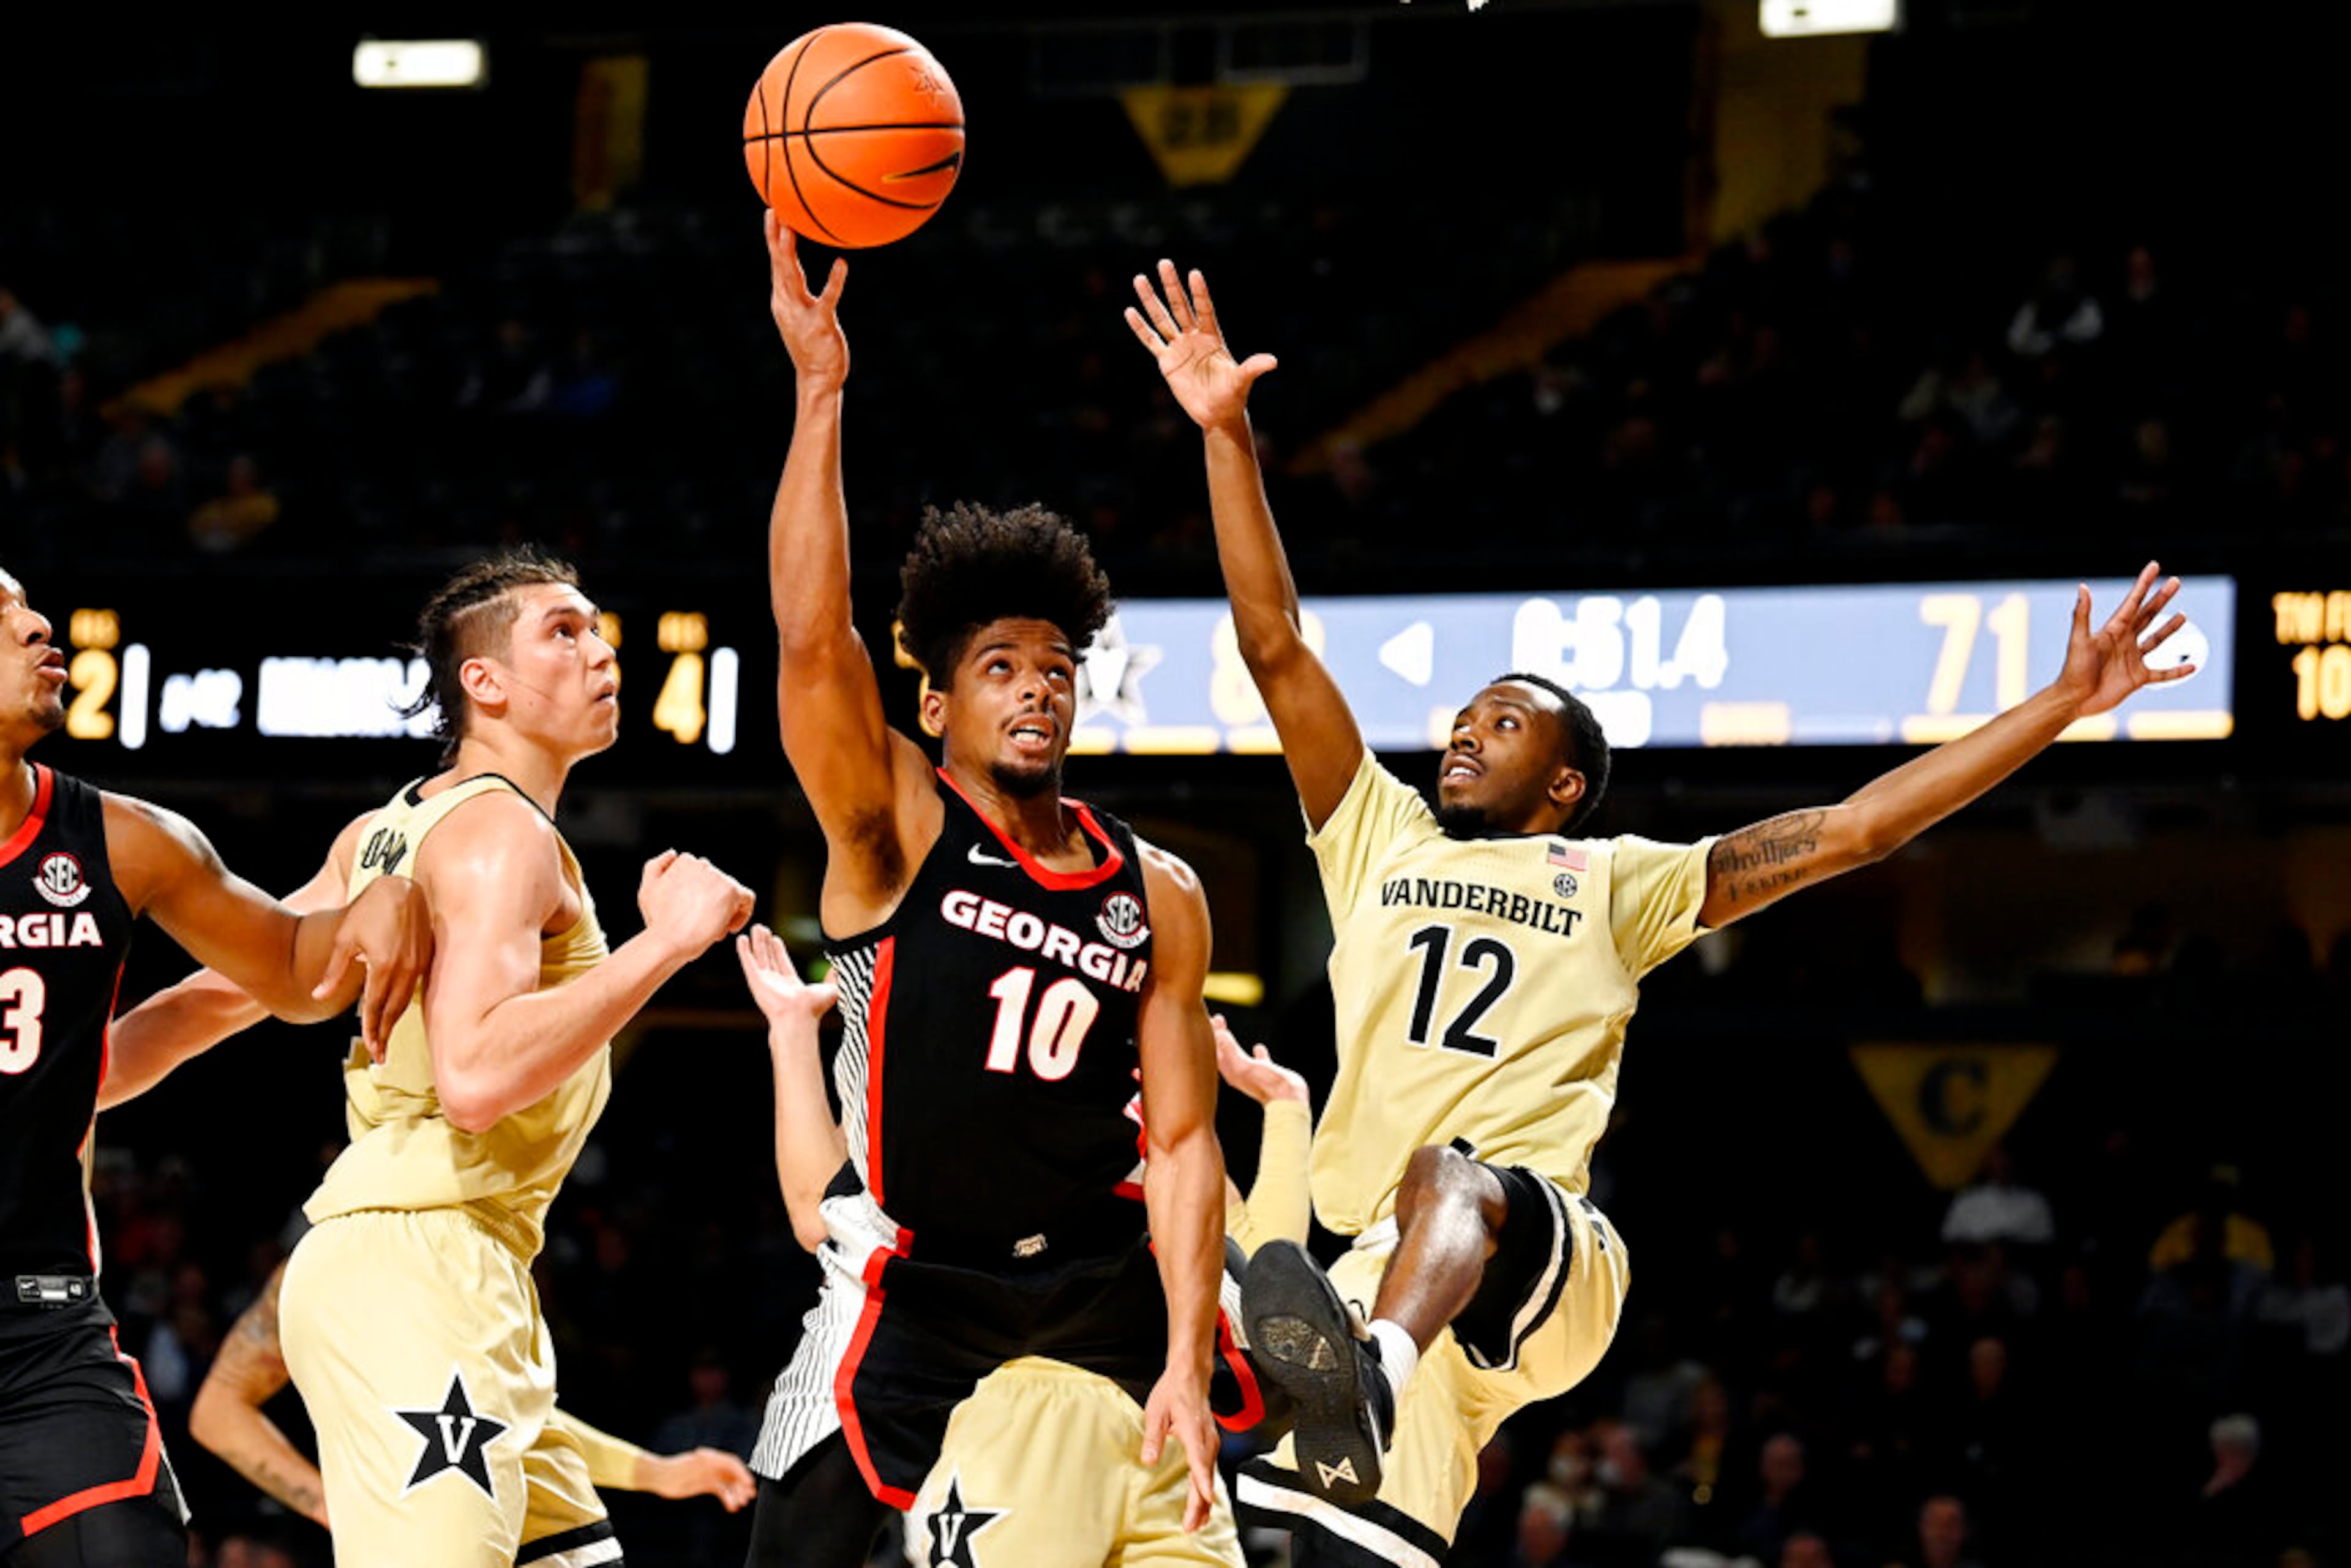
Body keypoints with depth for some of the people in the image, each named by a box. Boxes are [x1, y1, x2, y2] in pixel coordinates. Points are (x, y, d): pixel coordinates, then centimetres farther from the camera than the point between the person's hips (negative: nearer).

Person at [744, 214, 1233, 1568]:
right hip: (910, 1293, -3)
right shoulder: (897, 830, -5)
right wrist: (821, 392, -25)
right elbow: (812, 638, -21)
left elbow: (1181, 1141, 1)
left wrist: (1186, 1367, -11)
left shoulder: (1159, 896, 3)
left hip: (1100, 1290, 3)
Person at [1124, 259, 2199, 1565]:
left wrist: (2064, 704, 12)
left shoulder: (1619, 881, 21)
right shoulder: (1384, 841, 27)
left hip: (1548, 1259, -4)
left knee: (1452, 1179, -39)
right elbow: (1275, 645, 21)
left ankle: (1364, 1394, -69)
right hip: (1388, 1278, 4)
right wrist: (1227, 435, 14)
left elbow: (1851, 830, 16)